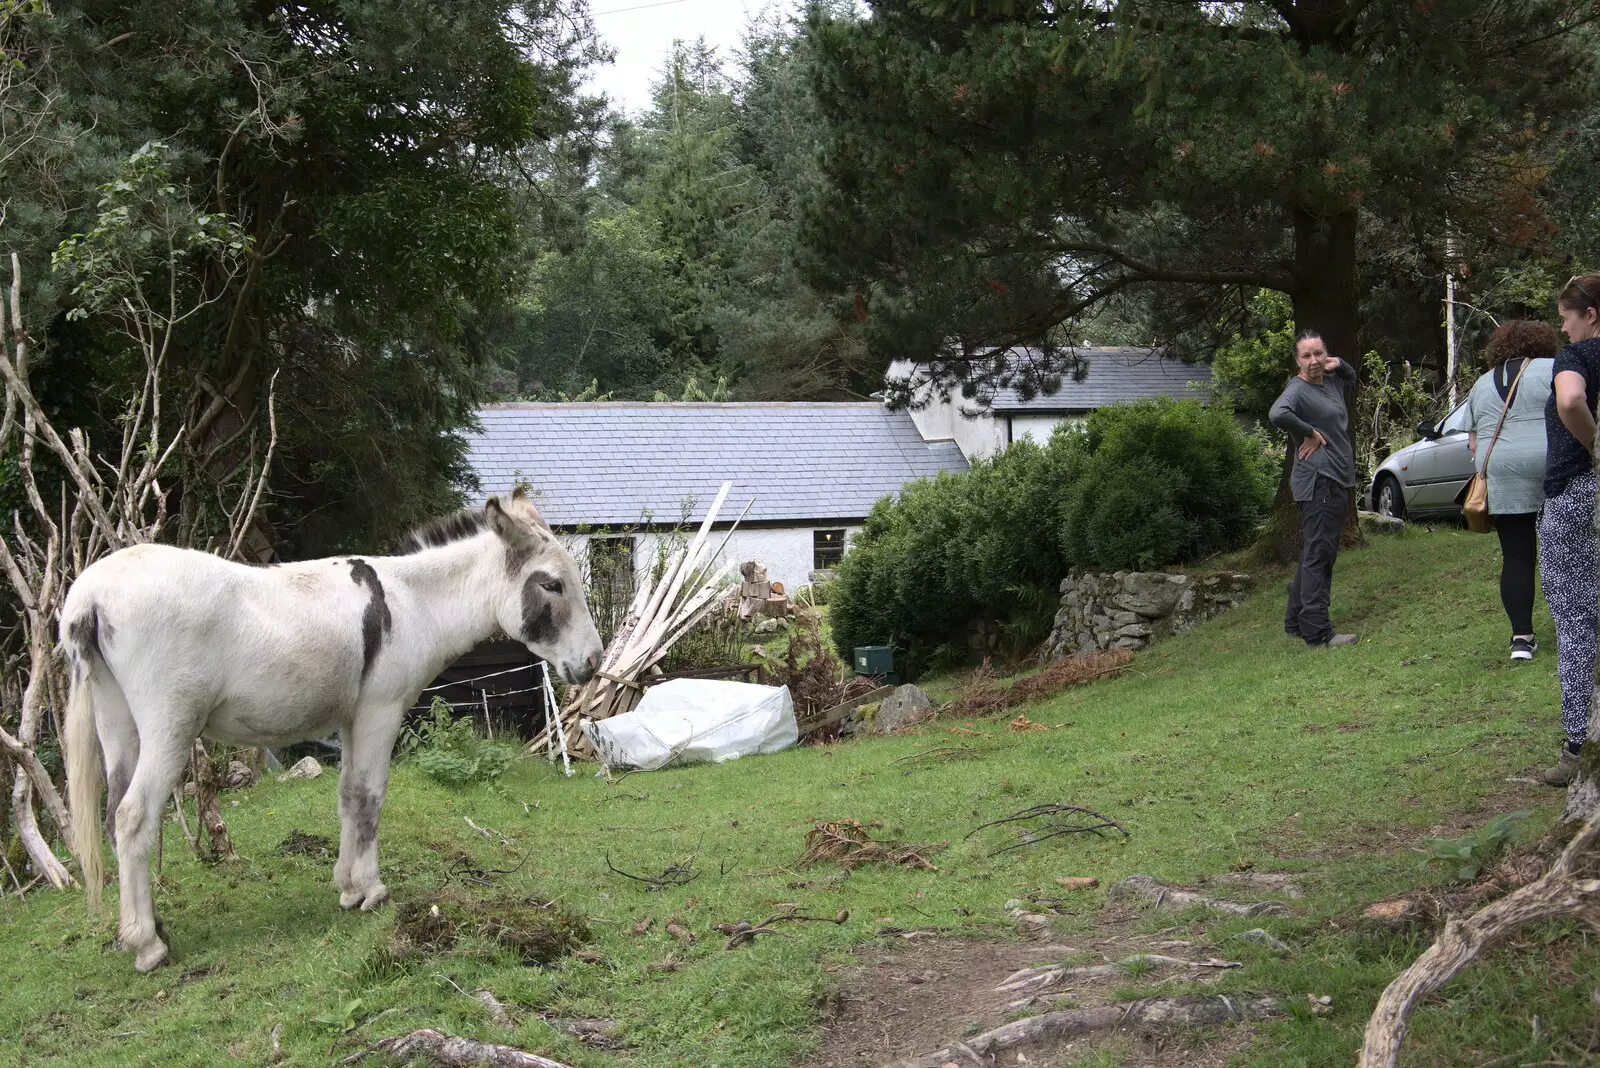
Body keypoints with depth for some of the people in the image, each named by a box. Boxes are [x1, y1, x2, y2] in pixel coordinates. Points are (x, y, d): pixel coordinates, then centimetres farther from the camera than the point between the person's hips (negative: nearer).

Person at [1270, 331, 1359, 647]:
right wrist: (1309, 433, -21)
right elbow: (1278, 414, -35)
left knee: (1314, 554, 15)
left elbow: (1351, 378, 37)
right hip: (1317, 481, -10)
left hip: (1337, 481, 10)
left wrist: (1338, 364, 13)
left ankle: (1296, 622, 23)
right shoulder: (1298, 389, -14)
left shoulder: (1331, 382, 14)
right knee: (1318, 554, -12)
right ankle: (1317, 631, -14)